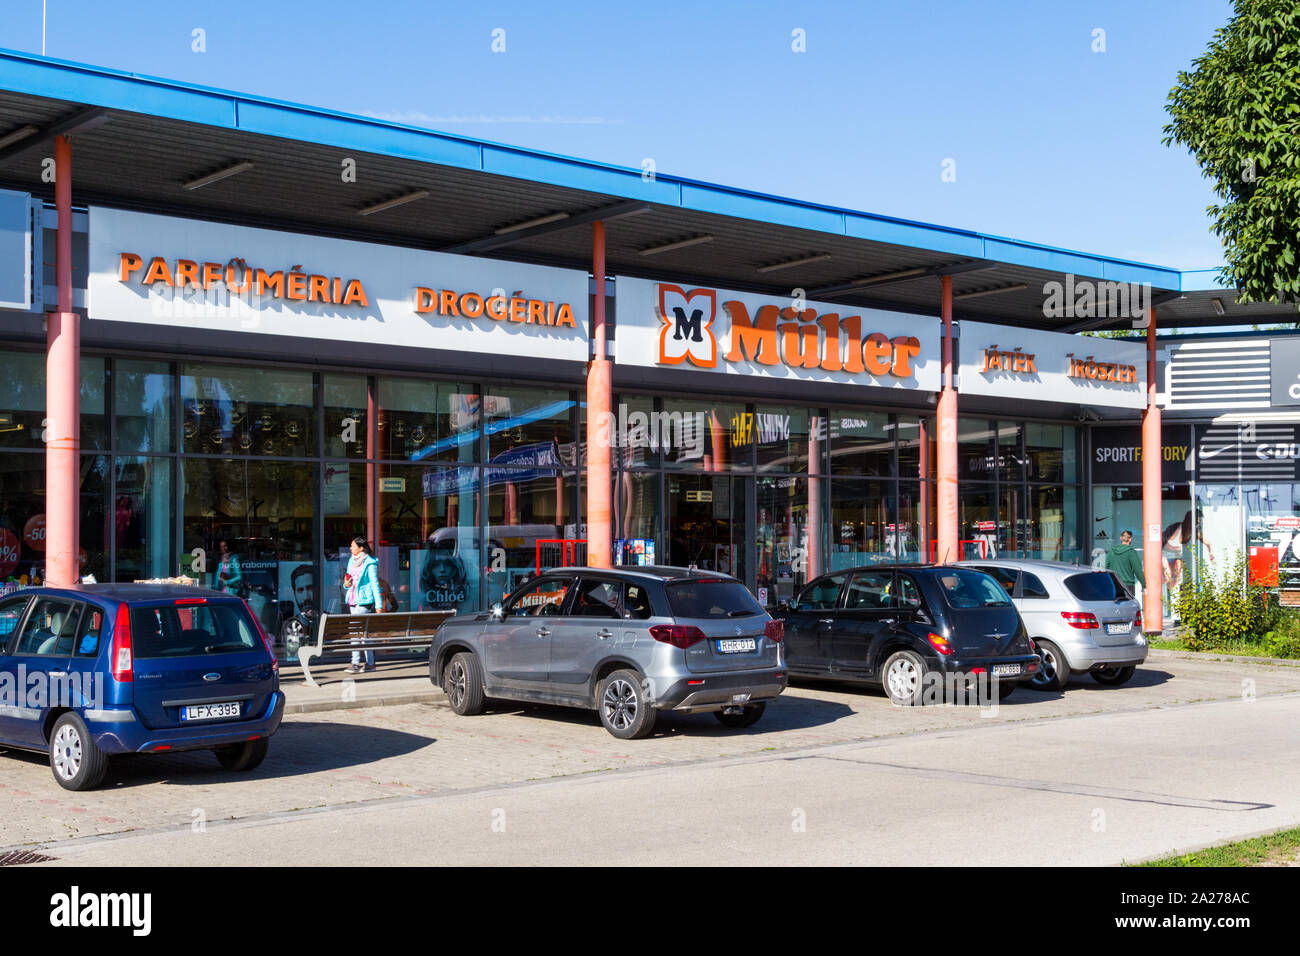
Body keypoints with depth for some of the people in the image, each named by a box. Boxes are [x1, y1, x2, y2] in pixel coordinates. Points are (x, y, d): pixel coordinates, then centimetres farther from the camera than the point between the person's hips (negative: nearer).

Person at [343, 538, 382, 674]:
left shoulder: (370, 563, -8)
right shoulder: (352, 561, 14)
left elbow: (375, 584, -9)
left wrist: (378, 605, -10)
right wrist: (346, 584, 1)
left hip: (363, 601, -8)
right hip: (352, 600, 8)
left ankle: (356, 663, -14)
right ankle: (370, 663, 15)